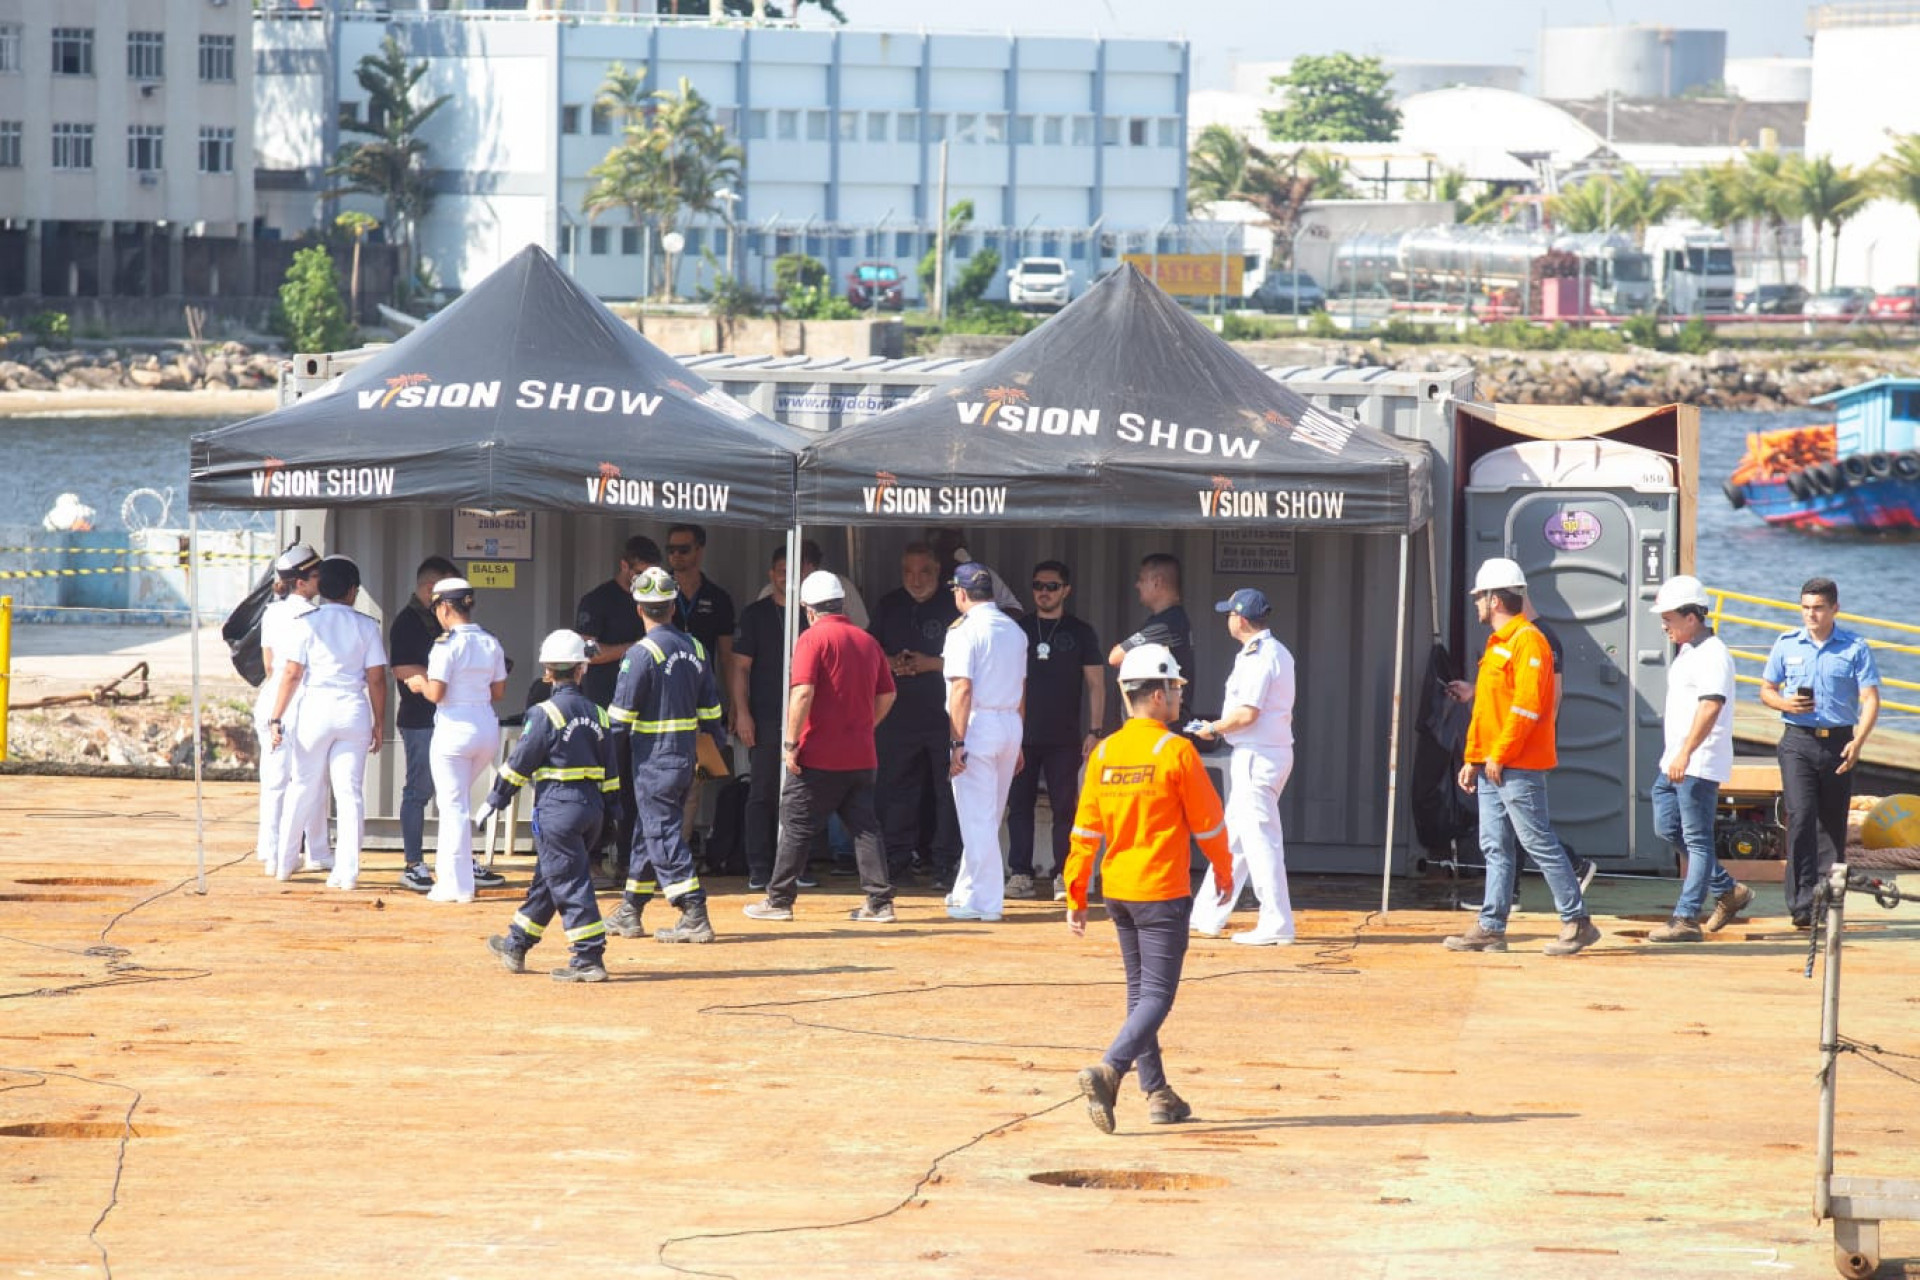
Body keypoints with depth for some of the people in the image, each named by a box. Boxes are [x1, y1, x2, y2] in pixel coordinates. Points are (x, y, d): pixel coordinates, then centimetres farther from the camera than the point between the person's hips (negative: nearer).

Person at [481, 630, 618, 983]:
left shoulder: (545, 713, -11)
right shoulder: (598, 715, 8)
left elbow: (520, 764, -10)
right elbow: (610, 771, 13)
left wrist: (493, 802, -2)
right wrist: (608, 812, 21)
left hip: (557, 807, -7)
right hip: (592, 806, 7)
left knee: (569, 882, -4)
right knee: (547, 878, 17)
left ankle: (589, 957, -8)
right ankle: (516, 945, 30)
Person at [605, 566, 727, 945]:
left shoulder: (643, 652, -14)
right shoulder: (694, 648, 7)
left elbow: (621, 715, -14)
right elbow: (710, 707, 13)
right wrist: (717, 748, 22)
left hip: (653, 757, -8)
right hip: (685, 755, 8)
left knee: (662, 833, -6)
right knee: (648, 830, 17)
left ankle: (695, 917, -13)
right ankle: (630, 913, 24)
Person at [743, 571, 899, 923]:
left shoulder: (813, 639, -9)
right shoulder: (868, 642, 10)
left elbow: (803, 692, -18)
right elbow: (886, 695, 14)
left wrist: (791, 743, -14)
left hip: (819, 755, -5)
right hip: (861, 755, 5)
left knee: (798, 828, 3)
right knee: (865, 827, 8)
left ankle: (779, 900, 8)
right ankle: (880, 902, 3)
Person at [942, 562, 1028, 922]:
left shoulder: (965, 631, -11)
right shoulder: (1014, 630, 13)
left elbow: (962, 689, -18)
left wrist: (958, 743, -18)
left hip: (978, 726, -8)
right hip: (1010, 725, 8)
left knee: (977, 818, -4)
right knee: (989, 818, 15)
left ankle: (984, 900, -4)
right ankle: (966, 892, 24)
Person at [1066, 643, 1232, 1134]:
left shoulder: (1104, 753, 3)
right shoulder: (1175, 751, -12)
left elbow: (1086, 830, 4)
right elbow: (1207, 820, -6)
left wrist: (1076, 896, 9)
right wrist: (1224, 872, 11)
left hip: (1116, 890, 6)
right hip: (1162, 891, -6)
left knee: (1140, 990, 16)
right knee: (1157, 995, -5)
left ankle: (1157, 1093, 19)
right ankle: (1108, 1071, -25)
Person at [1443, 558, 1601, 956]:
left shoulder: (1527, 642, -12)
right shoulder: (1497, 644, 19)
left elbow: (1527, 705, -20)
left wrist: (1500, 755, -19)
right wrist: (1473, 758, 20)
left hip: (1517, 767, -10)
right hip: (1492, 765, 10)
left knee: (1539, 842, -8)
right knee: (1494, 847, 8)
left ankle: (1577, 922, -4)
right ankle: (1491, 928, 9)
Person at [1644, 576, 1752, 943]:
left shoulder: (1712, 655, -15)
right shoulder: (1686, 653, 17)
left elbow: (1710, 707, -26)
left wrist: (1685, 754, -33)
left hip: (1700, 765, -11)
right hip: (1675, 762, 11)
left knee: (1697, 840, -6)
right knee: (1667, 828, 13)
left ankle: (1686, 918, -6)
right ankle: (1728, 891, 23)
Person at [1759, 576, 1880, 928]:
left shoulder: (1854, 648, 1)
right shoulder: (1787, 645, 7)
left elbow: (1870, 699, -3)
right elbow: (1766, 689, 16)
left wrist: (1858, 742, -18)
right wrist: (1785, 704, -7)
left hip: (1838, 743, 0)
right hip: (1798, 741, 0)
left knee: (1833, 825, 6)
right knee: (1800, 817, -15)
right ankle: (1802, 903, -18)